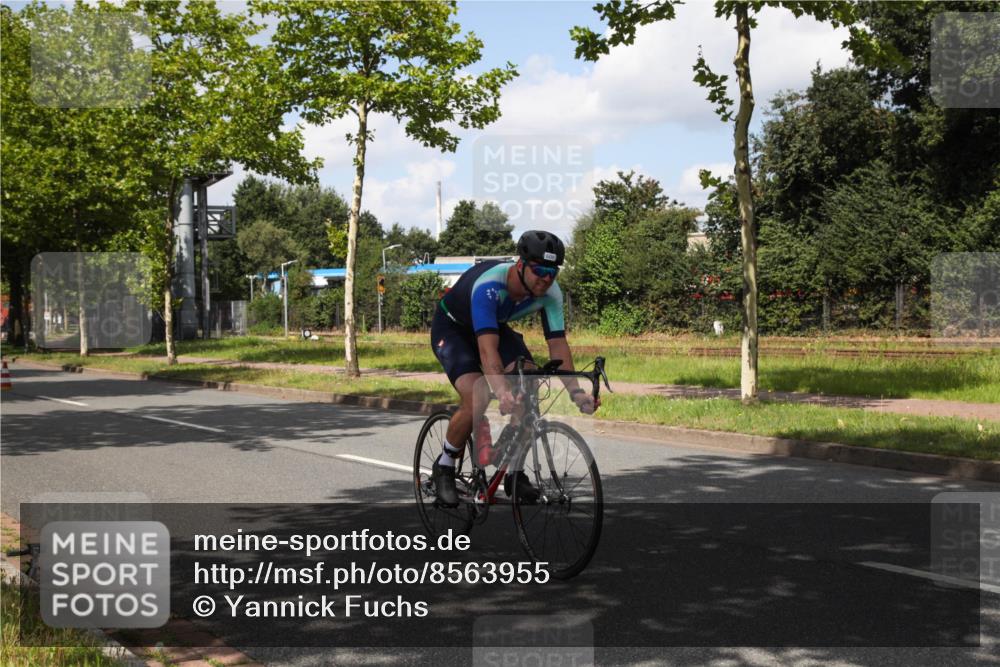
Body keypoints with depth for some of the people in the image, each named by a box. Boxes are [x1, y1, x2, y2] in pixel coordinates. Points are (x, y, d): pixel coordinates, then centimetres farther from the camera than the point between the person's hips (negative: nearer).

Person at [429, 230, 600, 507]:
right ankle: (444, 467, -1)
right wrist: (502, 391, -62)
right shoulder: (489, 285, -40)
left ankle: (514, 471, -4)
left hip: (496, 326, 6)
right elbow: (487, 347, -48)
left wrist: (576, 391, -36)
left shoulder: (550, 293, -22)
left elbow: (558, 344, -22)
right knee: (477, 400, -27)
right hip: (452, 328, -5)